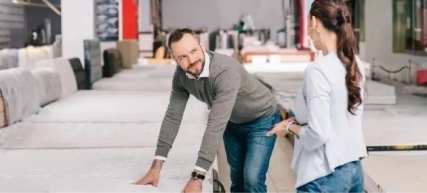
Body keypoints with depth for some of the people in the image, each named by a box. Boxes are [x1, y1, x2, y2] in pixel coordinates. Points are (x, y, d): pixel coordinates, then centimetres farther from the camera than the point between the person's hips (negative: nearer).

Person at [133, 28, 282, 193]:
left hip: (261, 119, -6)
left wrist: (197, 177, -47)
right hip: (233, 122, 6)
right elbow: (173, 117, -14)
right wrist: (156, 167, -20)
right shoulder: (181, 74, -19)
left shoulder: (225, 71, -40)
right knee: (237, 180, 13)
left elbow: (216, 124, -44)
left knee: (252, 179, -16)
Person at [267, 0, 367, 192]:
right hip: (354, 168, 8)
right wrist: (299, 120, 11)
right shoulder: (355, 64, 4)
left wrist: (290, 127, -4)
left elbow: (317, 134, -22)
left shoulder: (318, 70, -20)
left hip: (326, 176, -8)